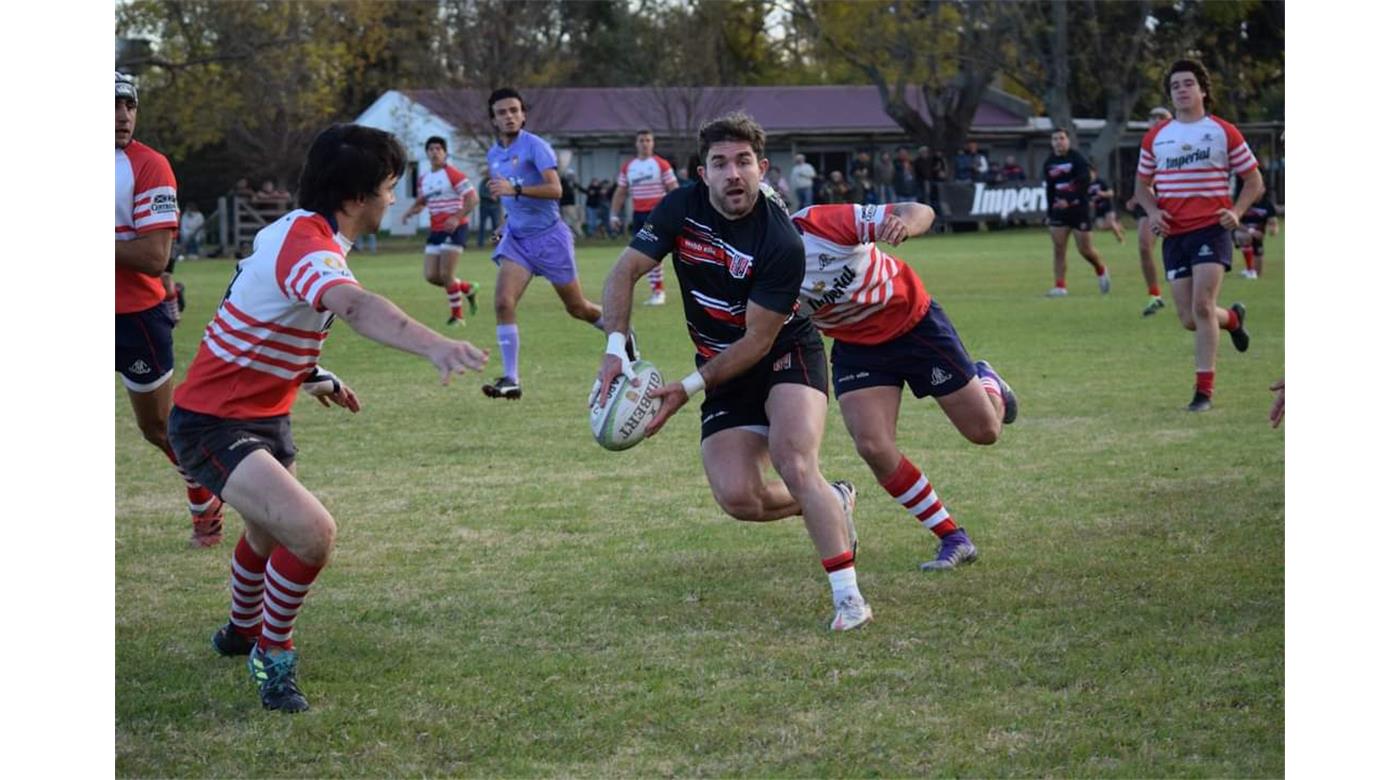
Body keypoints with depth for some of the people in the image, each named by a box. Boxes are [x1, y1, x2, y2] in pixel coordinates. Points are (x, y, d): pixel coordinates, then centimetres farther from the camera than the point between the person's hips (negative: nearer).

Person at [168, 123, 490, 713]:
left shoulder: (299, 231, 4)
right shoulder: (307, 248, -29)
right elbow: (358, 309, -52)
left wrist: (314, 375, 24)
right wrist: (432, 345, -68)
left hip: (265, 417, 11)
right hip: (213, 426, -11)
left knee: (270, 532, 31)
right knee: (311, 533, -27)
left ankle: (242, 631, 58)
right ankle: (272, 658, -5)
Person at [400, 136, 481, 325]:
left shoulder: (453, 174, -10)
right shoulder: (423, 179, 12)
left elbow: (472, 198, -14)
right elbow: (421, 200, 25)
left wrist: (457, 218, -25)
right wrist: (411, 211, 2)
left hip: (454, 229, -7)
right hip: (435, 230, 7)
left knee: (446, 275, -11)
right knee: (431, 276, 1)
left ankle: (456, 315, 6)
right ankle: (467, 289, 24)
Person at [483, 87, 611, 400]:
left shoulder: (535, 146, -14)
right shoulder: (493, 155, 9)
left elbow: (554, 189, -26)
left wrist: (515, 190, -37)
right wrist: (507, 222, 14)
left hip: (548, 235, -5)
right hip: (516, 237, 5)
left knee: (577, 308, 8)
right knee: (503, 302, -16)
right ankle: (510, 380, -14)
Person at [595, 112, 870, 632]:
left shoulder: (781, 242, -24)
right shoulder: (681, 209, -10)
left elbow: (758, 340, -20)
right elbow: (625, 272, -5)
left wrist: (688, 389, -23)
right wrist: (616, 348, -20)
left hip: (787, 355, -5)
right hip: (725, 374, 5)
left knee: (793, 463, -29)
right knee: (738, 497, -12)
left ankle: (848, 597, -24)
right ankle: (833, 504, 19)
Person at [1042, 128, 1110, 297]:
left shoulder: (1077, 158, -9)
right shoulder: (1049, 163, 8)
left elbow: (1084, 183, -18)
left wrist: (1069, 201, -27)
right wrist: (1050, 212, 14)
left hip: (1079, 208, -5)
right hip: (1059, 210, 5)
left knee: (1085, 250, 0)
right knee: (1058, 249, -4)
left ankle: (1101, 270, 30)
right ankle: (1060, 286, -3)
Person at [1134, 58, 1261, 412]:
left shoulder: (1223, 132, 2)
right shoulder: (1155, 138, 11)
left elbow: (1254, 181, 8)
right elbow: (1143, 185, 21)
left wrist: (1236, 212, -9)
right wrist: (1152, 211, 0)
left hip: (1211, 228, -4)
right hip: (1173, 233, 4)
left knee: (1202, 306, -18)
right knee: (1189, 320, 1)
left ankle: (1205, 389, -10)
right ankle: (1232, 318, 37)